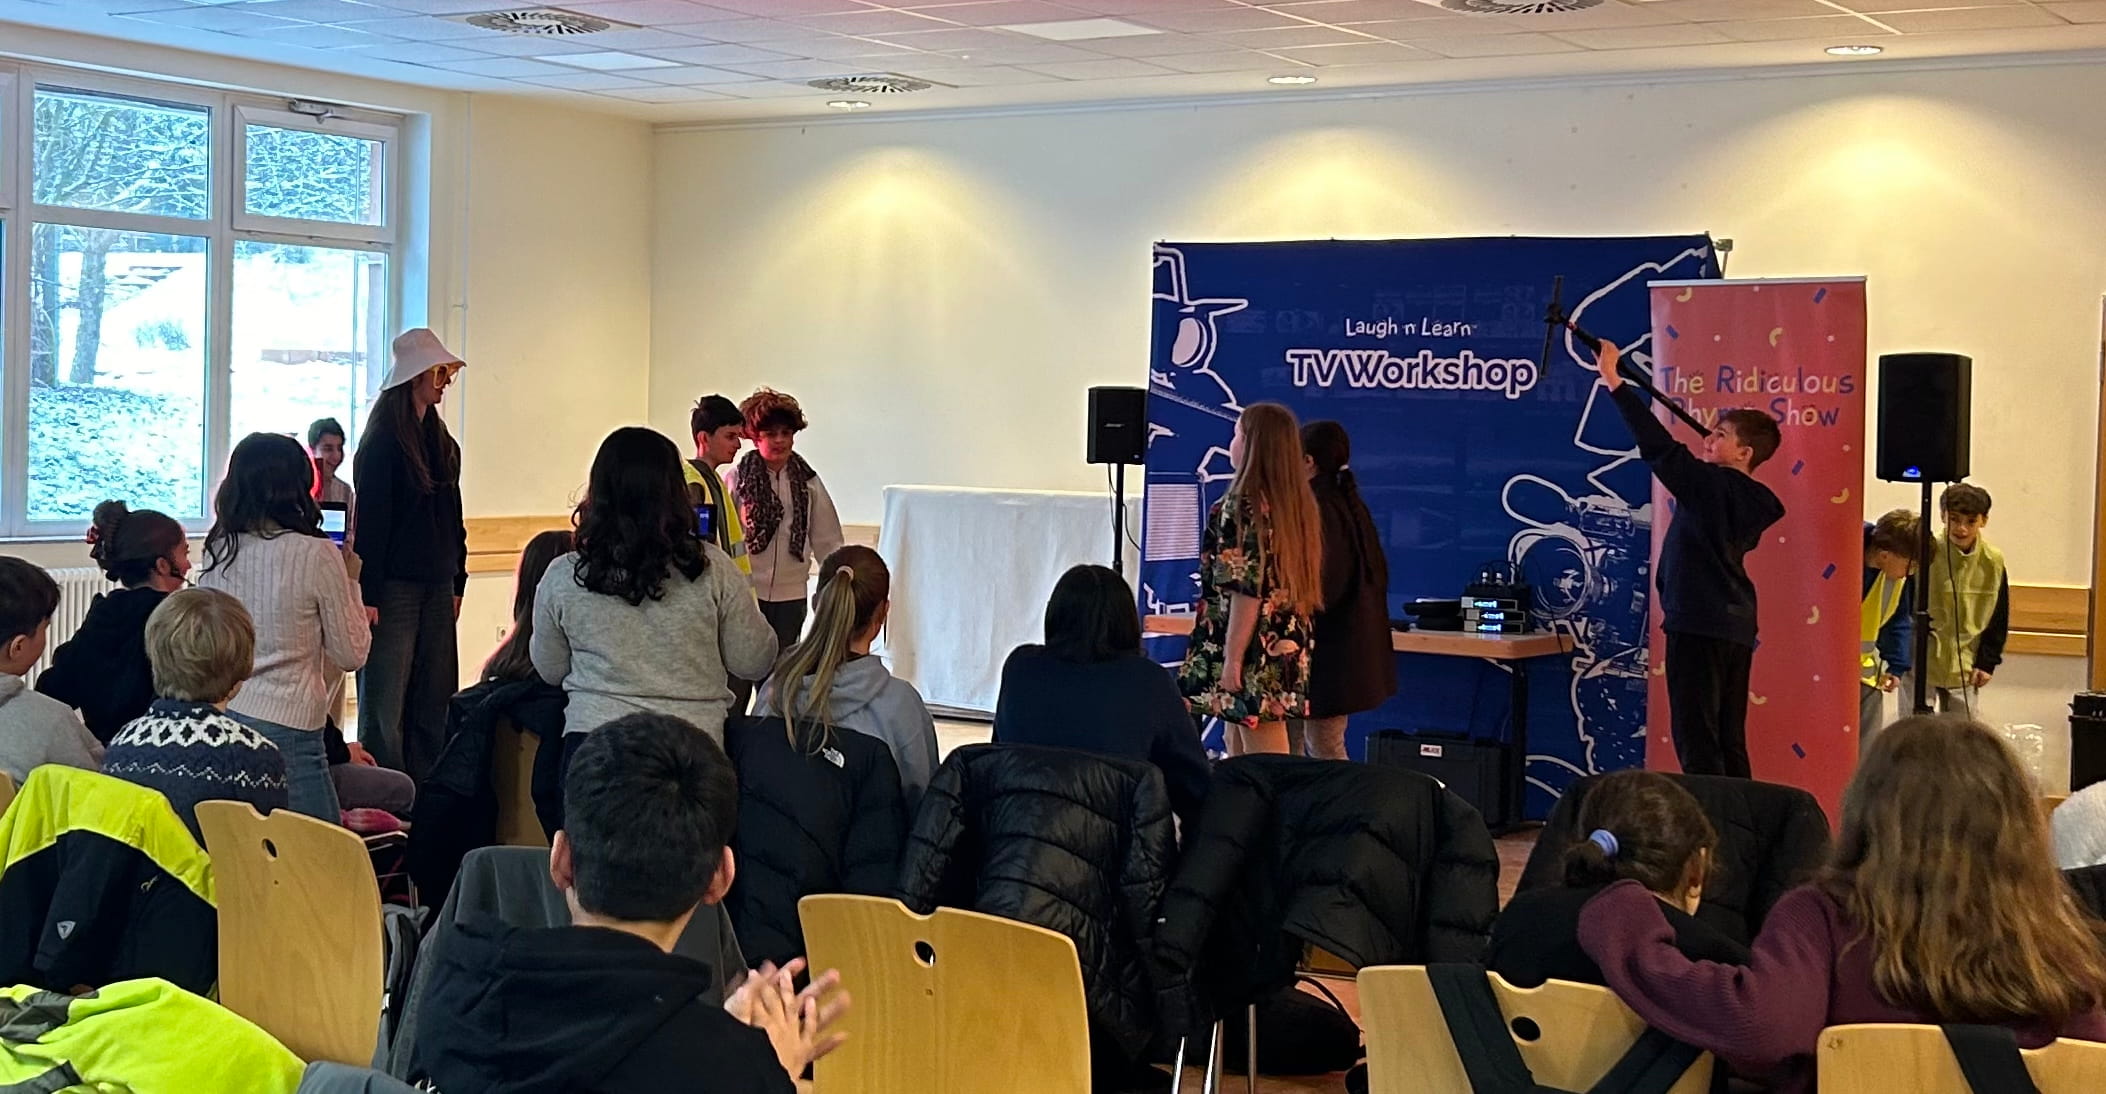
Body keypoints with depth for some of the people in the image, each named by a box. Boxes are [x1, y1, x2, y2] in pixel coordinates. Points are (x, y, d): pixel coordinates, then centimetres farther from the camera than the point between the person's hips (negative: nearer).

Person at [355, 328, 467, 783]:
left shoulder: (442, 441, 15)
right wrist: (367, 596, -16)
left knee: (434, 703, 8)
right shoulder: (382, 443, -8)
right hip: (394, 588, -8)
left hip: (436, 588, 8)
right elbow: (369, 522, -12)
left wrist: (457, 583, 15)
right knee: (385, 705, -5)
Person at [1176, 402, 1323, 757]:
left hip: (1257, 651, -9)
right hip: (1286, 646, 9)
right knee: (1239, 749, 16)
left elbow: (1248, 588, -18)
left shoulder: (1244, 502, -14)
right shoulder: (1297, 501, 11)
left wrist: (1232, 658, -16)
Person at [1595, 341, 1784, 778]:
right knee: (1729, 743, 13)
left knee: (1697, 741, -8)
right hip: (1737, 625, 9)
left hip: (1700, 623, -9)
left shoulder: (1710, 485, -13)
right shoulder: (1752, 502, 11)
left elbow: (1660, 446, -20)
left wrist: (1614, 381, -20)